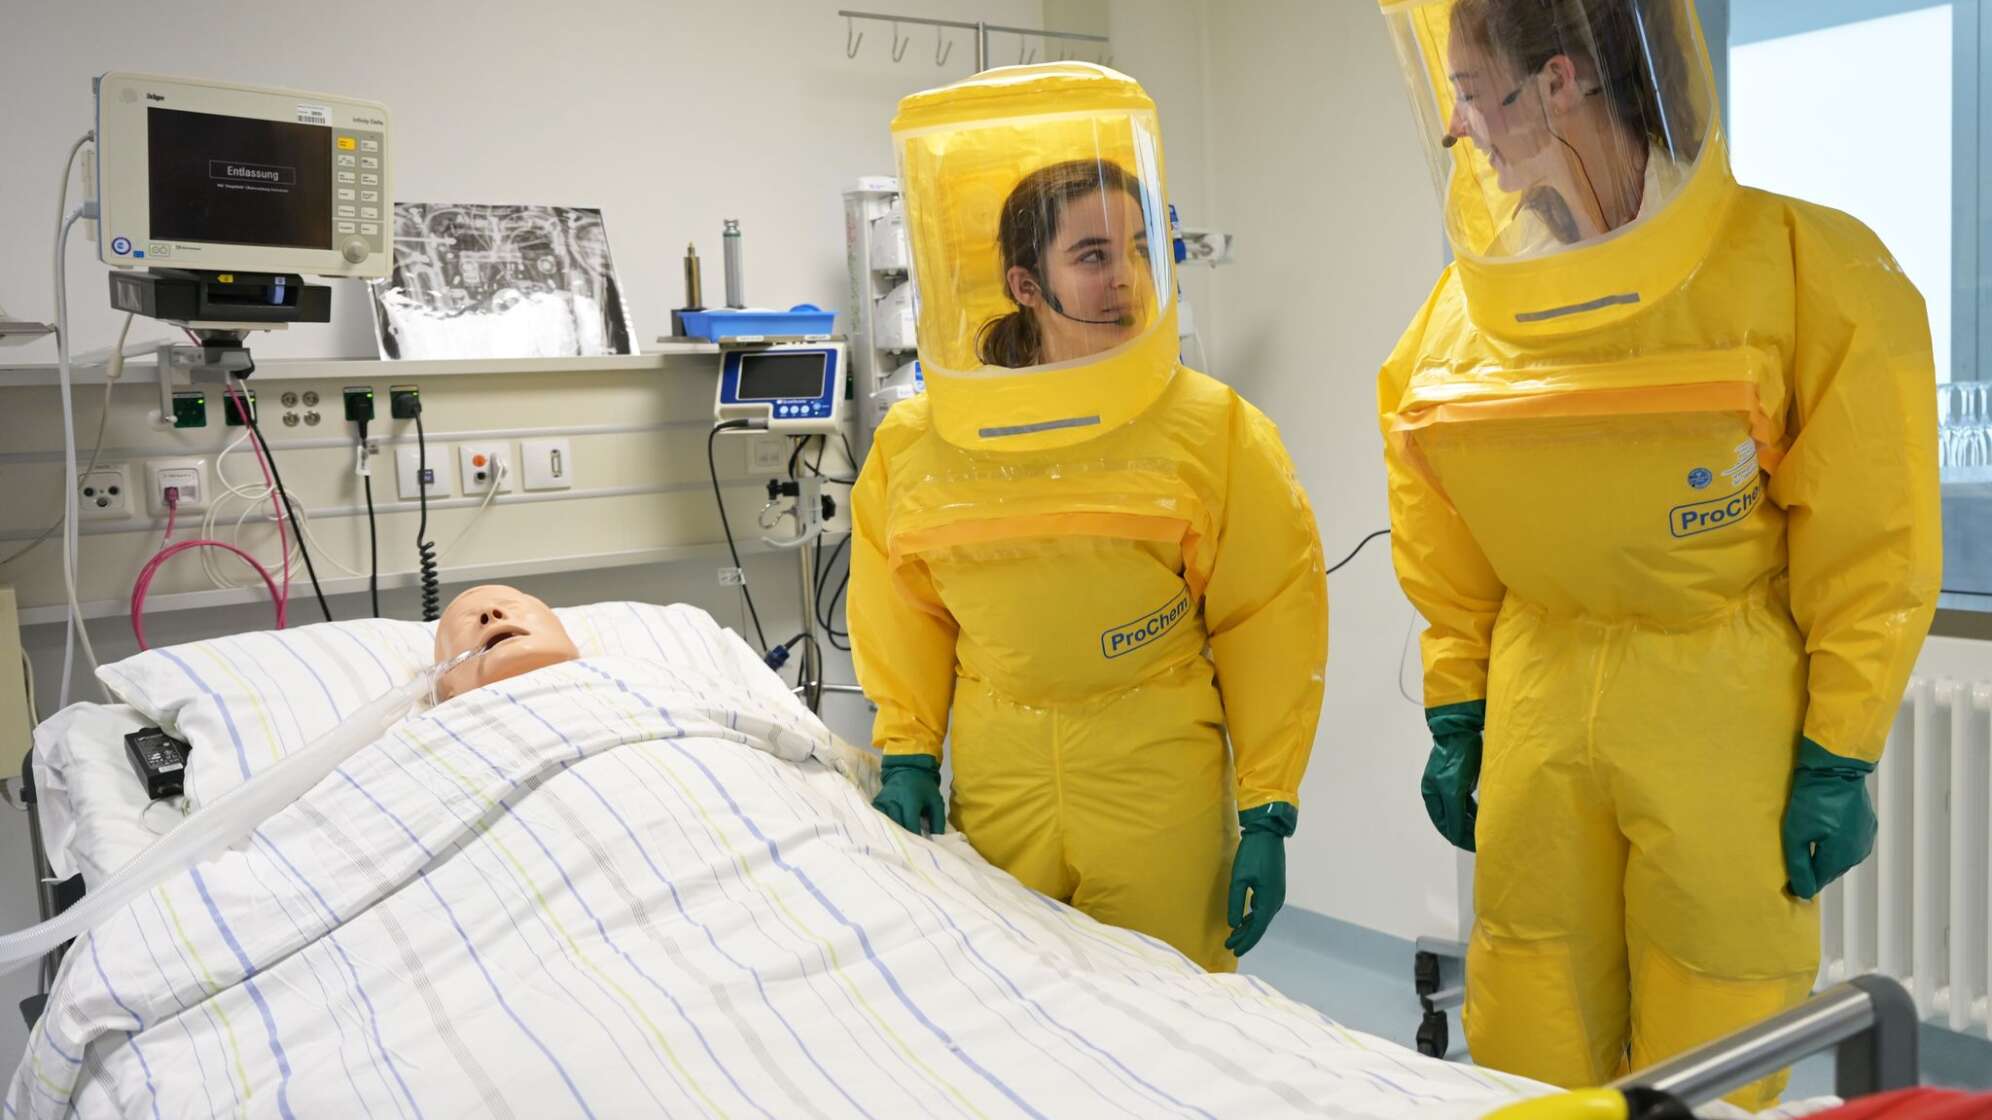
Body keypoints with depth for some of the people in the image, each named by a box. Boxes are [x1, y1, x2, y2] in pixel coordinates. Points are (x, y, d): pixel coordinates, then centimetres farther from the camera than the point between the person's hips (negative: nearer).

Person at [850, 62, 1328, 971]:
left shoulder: (1212, 429, -5)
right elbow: (904, 613, 13)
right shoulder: (917, 446, -1)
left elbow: (1268, 624, -2)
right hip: (996, 793, 2)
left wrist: (1268, 814, -3)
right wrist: (906, 756, 7)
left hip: (1163, 796, -1)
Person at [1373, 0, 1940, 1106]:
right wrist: (1454, 720, 9)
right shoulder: (1474, 300, 2)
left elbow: (1871, 543, -6)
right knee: (1528, 1055, 11)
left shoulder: (1805, 269, -10)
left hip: (1727, 711, -3)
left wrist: (1839, 757, -6)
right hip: (1538, 704, 4)